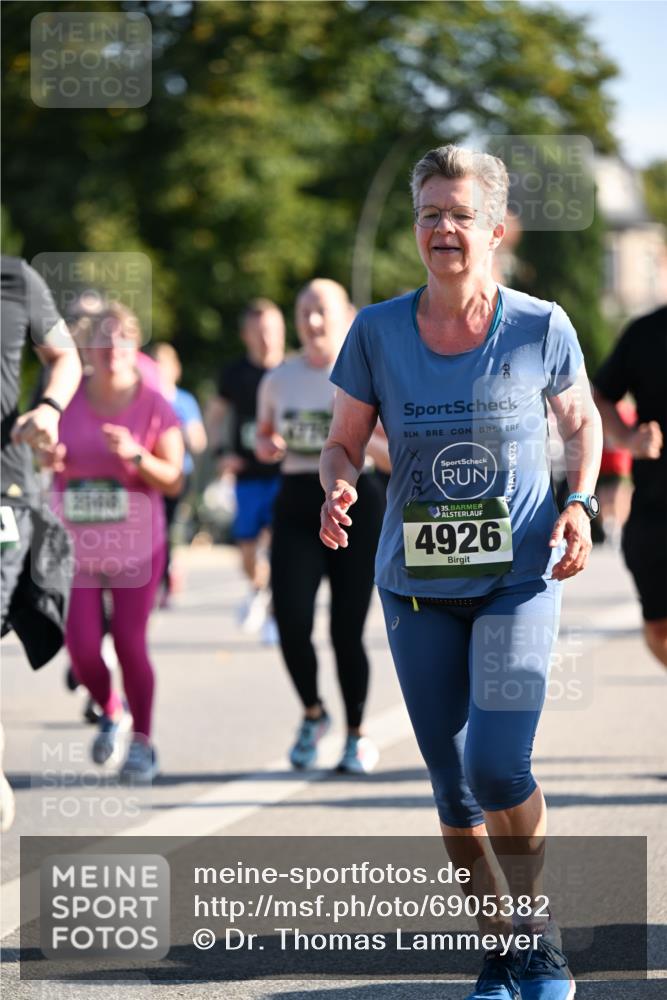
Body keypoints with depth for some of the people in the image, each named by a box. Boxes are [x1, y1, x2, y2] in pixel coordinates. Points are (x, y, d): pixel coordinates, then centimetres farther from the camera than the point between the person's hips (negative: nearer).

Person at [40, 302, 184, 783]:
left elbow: (174, 481, -4)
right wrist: (46, 459, -8)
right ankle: (111, 712, 28)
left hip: (136, 543, -2)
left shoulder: (154, 406, -4)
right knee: (82, 648, -4)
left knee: (130, 642, -6)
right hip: (77, 543, 2)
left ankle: (142, 742, 13)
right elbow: (44, 458, 15)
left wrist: (136, 455, -20)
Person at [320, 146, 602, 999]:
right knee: (452, 785, 7)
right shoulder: (377, 332, -3)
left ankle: (536, 927, 9)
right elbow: (343, 444, 5)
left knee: (498, 768, -16)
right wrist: (338, 491, -17)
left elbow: (579, 421, 11)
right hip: (417, 587, 2)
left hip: (519, 580, -2)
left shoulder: (541, 328, -6)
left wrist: (579, 501, -7)